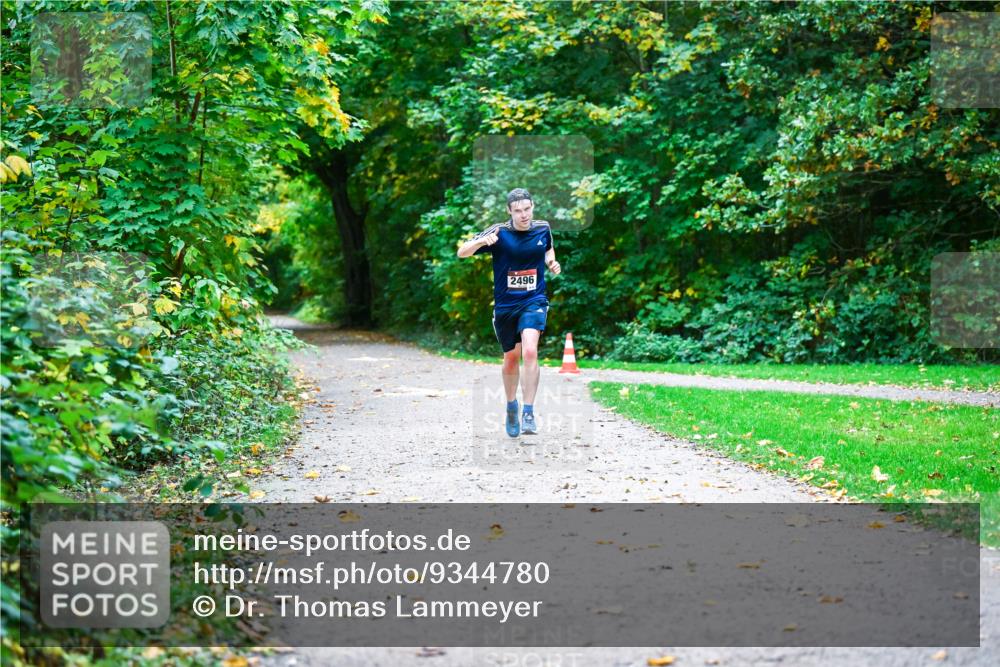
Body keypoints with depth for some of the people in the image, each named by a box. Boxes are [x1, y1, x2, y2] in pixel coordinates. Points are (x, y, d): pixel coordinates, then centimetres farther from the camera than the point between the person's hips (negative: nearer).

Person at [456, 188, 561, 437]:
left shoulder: (543, 228, 0)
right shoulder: (499, 232, -10)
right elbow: (461, 253, -14)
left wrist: (552, 263, 2)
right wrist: (482, 241, -33)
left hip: (534, 302, 0)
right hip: (505, 305, 0)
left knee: (530, 351, -23)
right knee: (511, 358, 14)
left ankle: (528, 413, -19)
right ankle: (511, 405, 40)